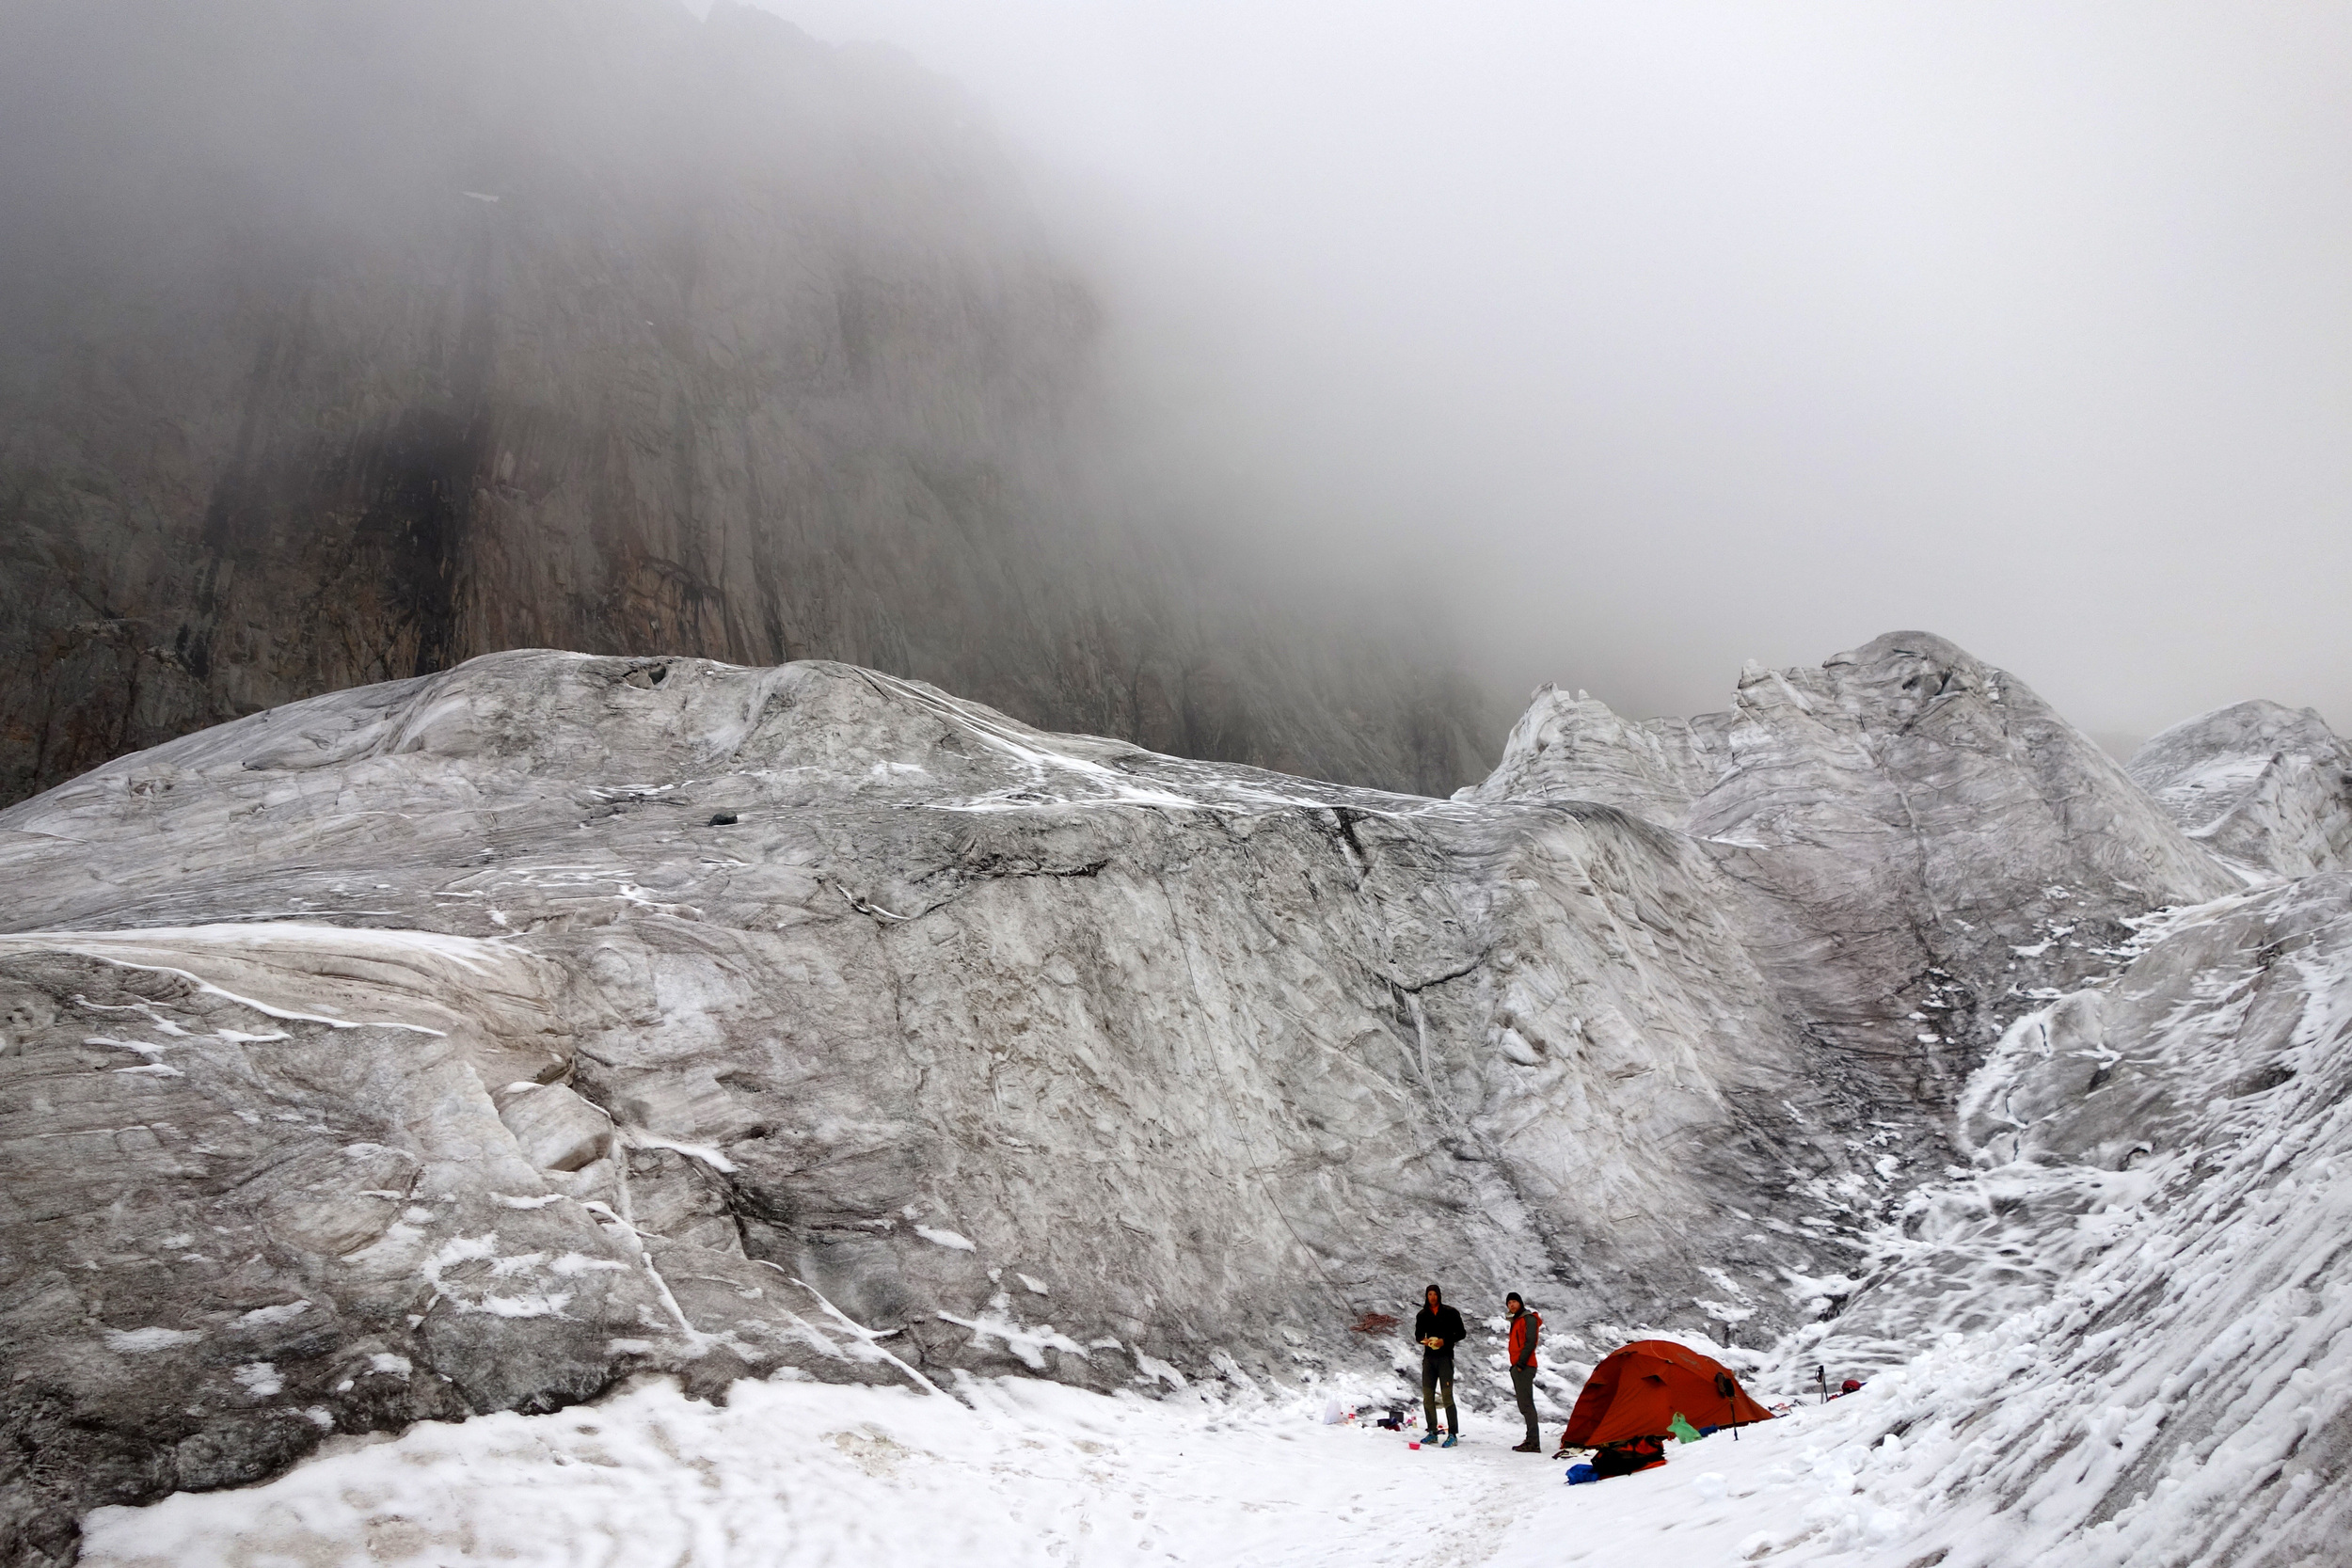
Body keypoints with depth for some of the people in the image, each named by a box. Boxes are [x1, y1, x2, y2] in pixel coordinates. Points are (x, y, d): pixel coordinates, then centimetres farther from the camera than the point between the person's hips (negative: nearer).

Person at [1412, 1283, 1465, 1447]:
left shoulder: (1450, 1313, 0)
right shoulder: (1422, 1315, 11)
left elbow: (1461, 1333, 1)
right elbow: (1418, 1334, 19)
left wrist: (1445, 1341, -14)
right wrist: (1423, 1340, -4)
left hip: (1445, 1357, -5)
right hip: (1429, 1358, 5)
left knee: (1447, 1395, -10)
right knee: (1427, 1395, 4)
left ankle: (1452, 1434, -8)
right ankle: (1432, 1432, 13)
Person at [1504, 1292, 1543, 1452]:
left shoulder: (1529, 1319, -7)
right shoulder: (1517, 1320, 21)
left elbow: (1530, 1342, -16)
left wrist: (1521, 1363, -20)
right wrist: (1515, 1365, 15)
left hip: (1524, 1368, -10)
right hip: (1517, 1367, 10)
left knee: (1526, 1404, -13)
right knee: (1524, 1406, 10)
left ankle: (1533, 1442, -16)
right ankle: (1531, 1440, 13)